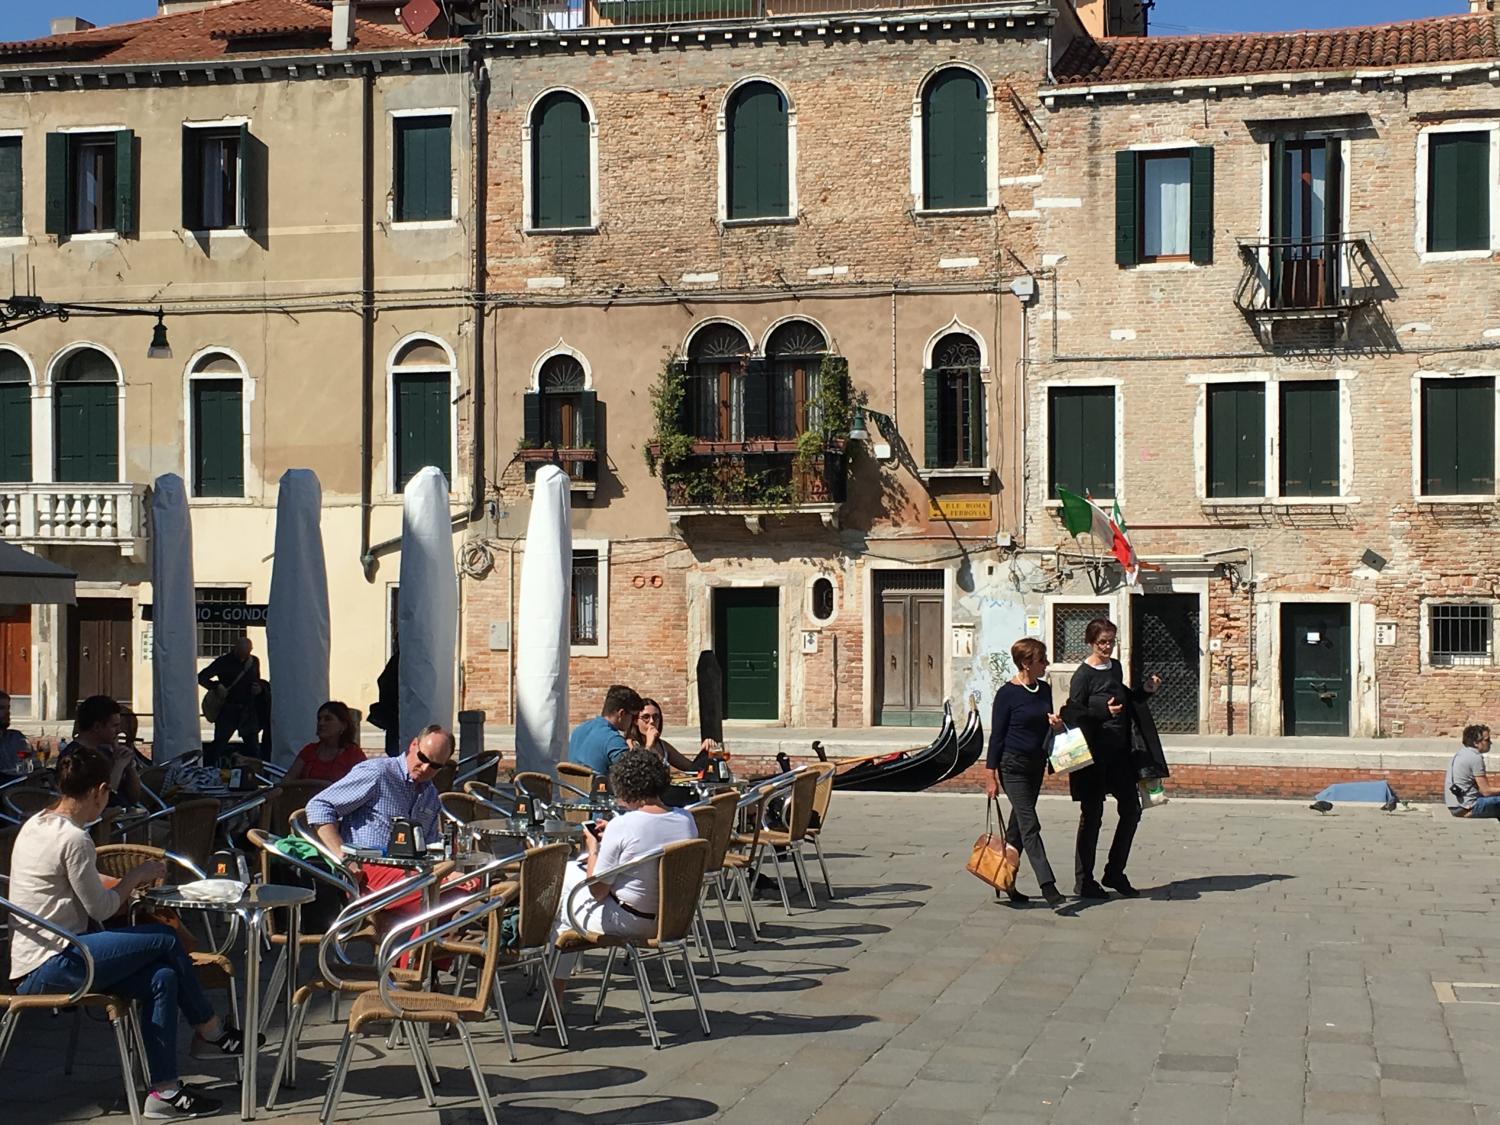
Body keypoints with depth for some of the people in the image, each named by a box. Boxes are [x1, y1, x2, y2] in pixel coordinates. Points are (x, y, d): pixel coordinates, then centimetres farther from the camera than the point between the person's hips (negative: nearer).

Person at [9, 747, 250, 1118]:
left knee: (162, 977, -4)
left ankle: (165, 1090, -7)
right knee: (166, 939, -10)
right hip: (49, 969, -10)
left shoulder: (36, 825, 12)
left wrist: (127, 882, 15)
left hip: (31, 968, 10)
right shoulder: (73, 839, -18)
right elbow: (100, 908, -11)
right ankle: (211, 1030, 9)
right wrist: (135, 877, 5)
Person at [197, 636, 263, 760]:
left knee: (254, 748, 4)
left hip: (248, 710, 3)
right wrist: (216, 686, -20)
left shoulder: (254, 661, 7)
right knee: (219, 745, 1)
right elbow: (201, 677, -6)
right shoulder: (224, 662, -6)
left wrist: (258, 688, -1)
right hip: (228, 709, -3)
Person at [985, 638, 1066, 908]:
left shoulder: (1044, 689, 7)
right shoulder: (1007, 693, -13)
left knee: (1019, 825, 13)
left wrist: (1056, 724, -5)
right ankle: (1048, 887, -16)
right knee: (1029, 825, -11)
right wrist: (991, 775, -10)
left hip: (1036, 764, 7)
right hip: (1013, 765, -7)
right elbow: (997, 735, -10)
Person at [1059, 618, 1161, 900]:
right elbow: (1073, 713, -15)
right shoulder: (1083, 675, -11)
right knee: (1092, 815, -1)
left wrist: (1145, 691, 11)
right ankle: (1083, 881, 9)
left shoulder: (1116, 667, 11)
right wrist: (1103, 711, -29)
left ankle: (1114, 873, 19)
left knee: (1131, 809, 6)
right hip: (1093, 752, -7)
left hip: (1119, 751, 7)